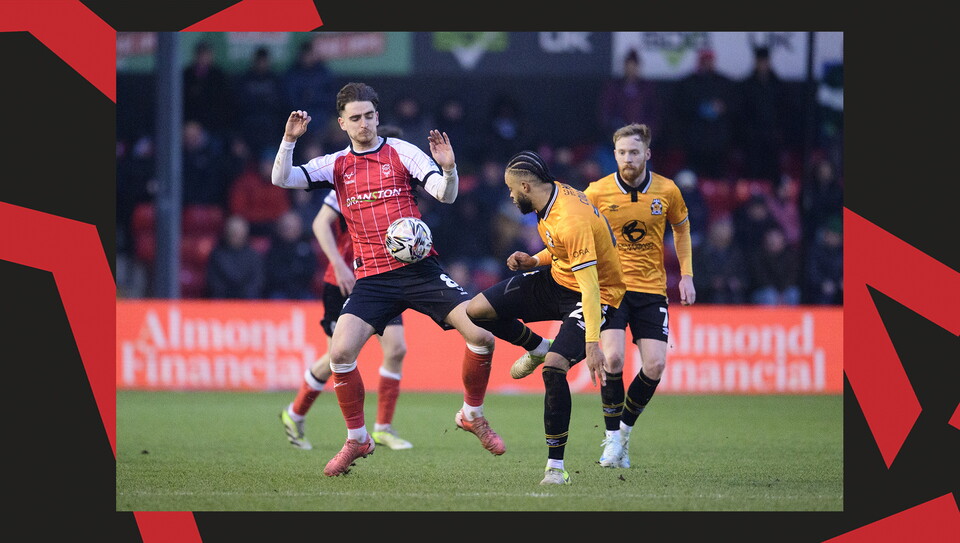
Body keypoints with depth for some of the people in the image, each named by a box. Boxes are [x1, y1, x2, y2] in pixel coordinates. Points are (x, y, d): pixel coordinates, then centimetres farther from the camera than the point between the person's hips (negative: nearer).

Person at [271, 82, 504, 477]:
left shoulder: (401, 152, 2)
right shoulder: (336, 165, 8)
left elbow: (445, 195, -5)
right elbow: (281, 179, 0)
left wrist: (448, 170, -26)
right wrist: (289, 140, -15)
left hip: (419, 268, -1)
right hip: (372, 278, 1)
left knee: (481, 333, -16)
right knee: (340, 351, -18)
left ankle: (472, 415, 9)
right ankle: (357, 439, 1)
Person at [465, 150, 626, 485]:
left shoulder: (571, 220, -32)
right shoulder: (555, 195, -3)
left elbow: (589, 285, -33)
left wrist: (592, 343, -36)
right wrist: (535, 260, -3)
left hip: (597, 295, -9)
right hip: (555, 281, 9)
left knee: (554, 367, -27)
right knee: (476, 310, -1)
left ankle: (556, 467, -17)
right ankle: (537, 348, 27)